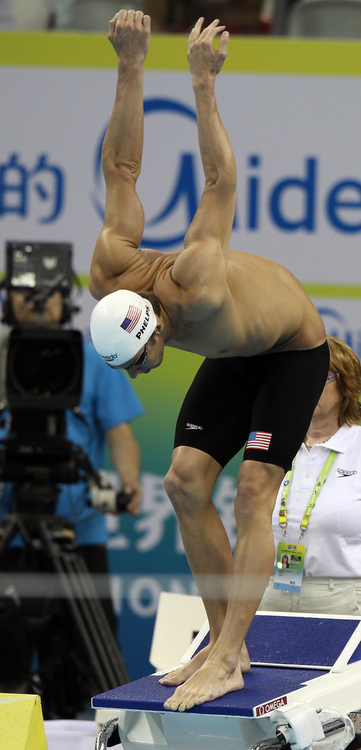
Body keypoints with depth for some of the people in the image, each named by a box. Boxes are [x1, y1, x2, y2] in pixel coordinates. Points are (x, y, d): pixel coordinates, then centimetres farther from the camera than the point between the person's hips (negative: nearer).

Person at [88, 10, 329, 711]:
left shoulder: (198, 293, -42)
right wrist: (129, 68, -22)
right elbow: (120, 170, -15)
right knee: (185, 481, -7)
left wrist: (203, 85, -36)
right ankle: (224, 639, -1)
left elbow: (221, 184, -36)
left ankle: (228, 660, -23)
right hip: (233, 357, 7)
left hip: (294, 350, -7)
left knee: (253, 489, -18)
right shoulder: (108, 279, -23)